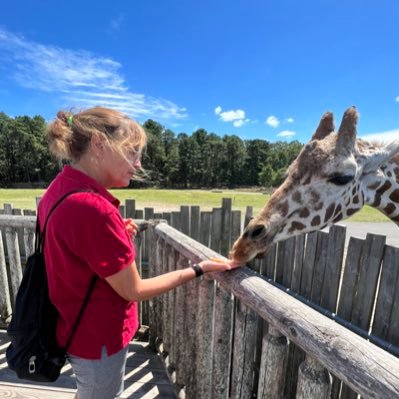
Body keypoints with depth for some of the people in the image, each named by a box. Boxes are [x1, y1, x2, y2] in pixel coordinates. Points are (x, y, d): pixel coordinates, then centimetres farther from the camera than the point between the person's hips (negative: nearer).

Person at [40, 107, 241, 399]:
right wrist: (199, 270, -17)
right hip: (98, 337, -7)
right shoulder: (92, 208, -34)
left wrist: (116, 236, -2)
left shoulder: (59, 190, -5)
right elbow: (134, 291, -24)